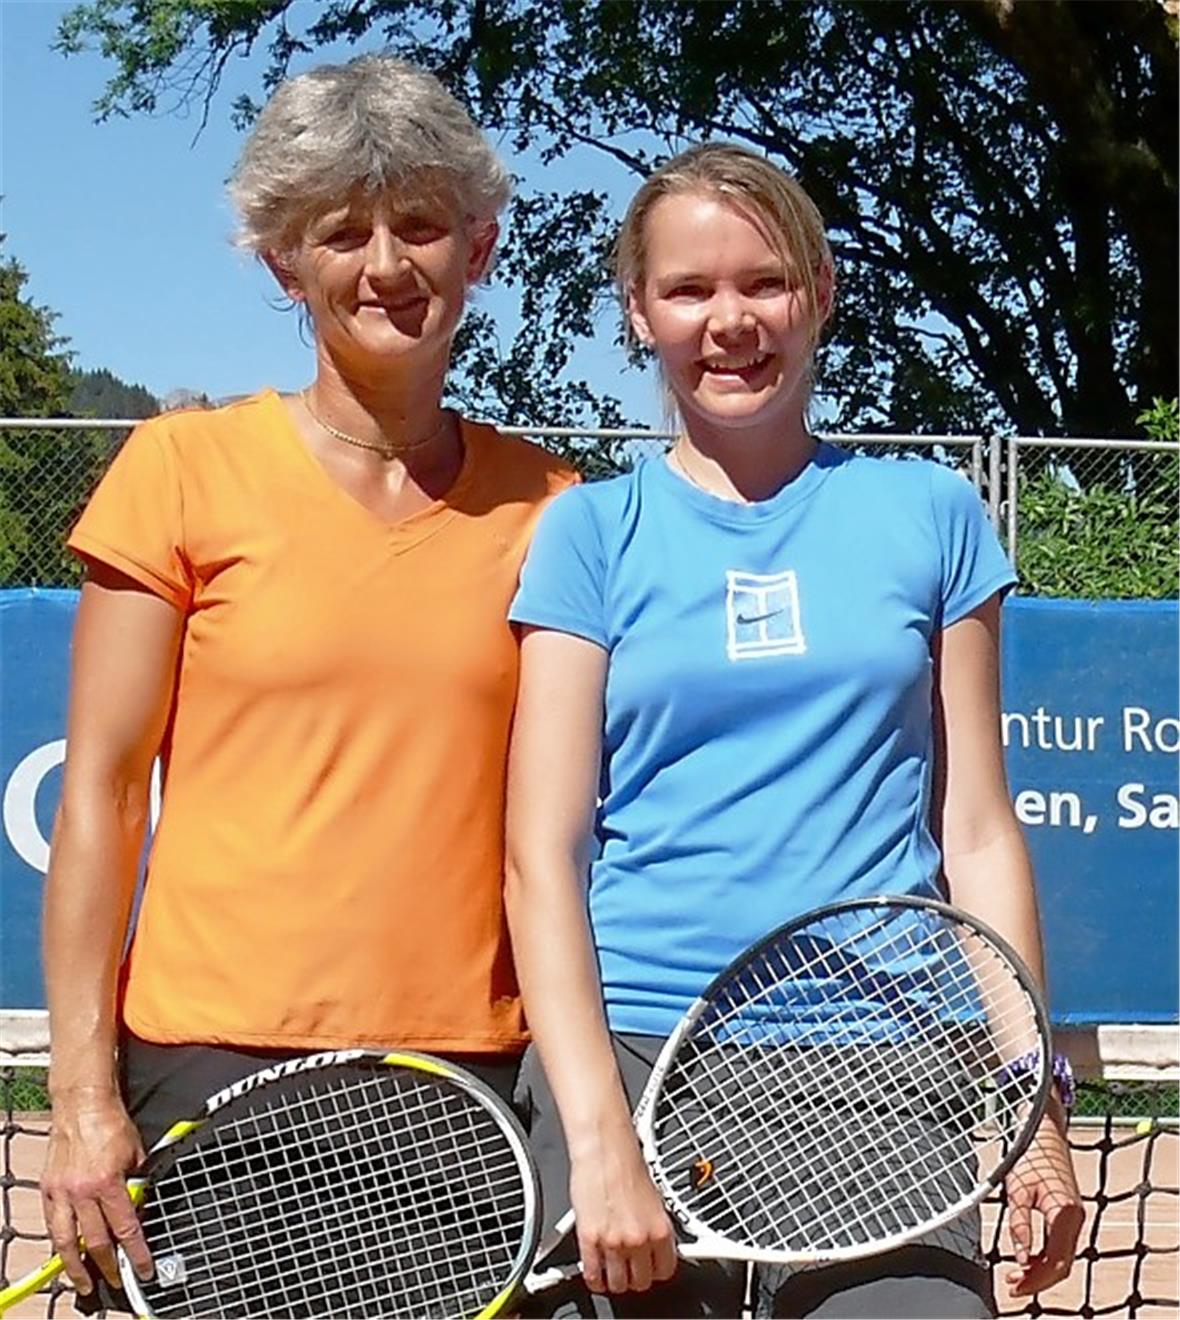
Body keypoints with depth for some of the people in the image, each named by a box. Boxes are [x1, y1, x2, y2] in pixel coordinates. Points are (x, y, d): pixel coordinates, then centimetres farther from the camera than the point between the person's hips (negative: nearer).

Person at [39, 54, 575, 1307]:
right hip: (220, 1058, -2)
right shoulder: (186, 469, 0)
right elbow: (100, 794, -1)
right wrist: (82, 1094, -5)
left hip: (476, 1066, 2)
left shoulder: (545, 505, 6)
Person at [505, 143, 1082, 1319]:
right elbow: (544, 854, -2)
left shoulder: (929, 514, 8)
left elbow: (978, 832, 9)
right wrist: (598, 1143, -12)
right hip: (631, 1051, 0)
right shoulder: (592, 531, 5)